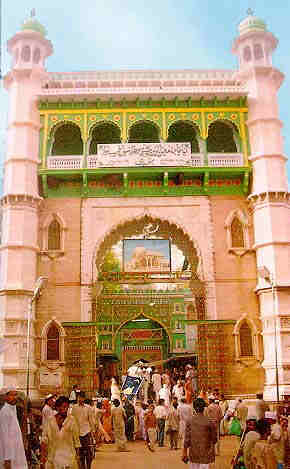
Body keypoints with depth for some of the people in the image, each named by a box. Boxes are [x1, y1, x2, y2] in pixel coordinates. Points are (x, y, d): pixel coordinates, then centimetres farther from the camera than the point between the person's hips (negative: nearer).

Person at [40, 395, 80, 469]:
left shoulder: (71, 420, -1)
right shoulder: (50, 420, 2)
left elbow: (76, 439, 4)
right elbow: (44, 439, 2)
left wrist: (77, 456, 4)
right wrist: (42, 456, -4)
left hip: (68, 457, -1)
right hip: (53, 457, 1)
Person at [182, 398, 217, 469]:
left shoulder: (190, 421, -6)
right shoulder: (209, 422, -10)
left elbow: (187, 439, -5)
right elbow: (214, 439, -1)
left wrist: (184, 452, 3)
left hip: (193, 453, 2)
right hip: (205, 454, -2)